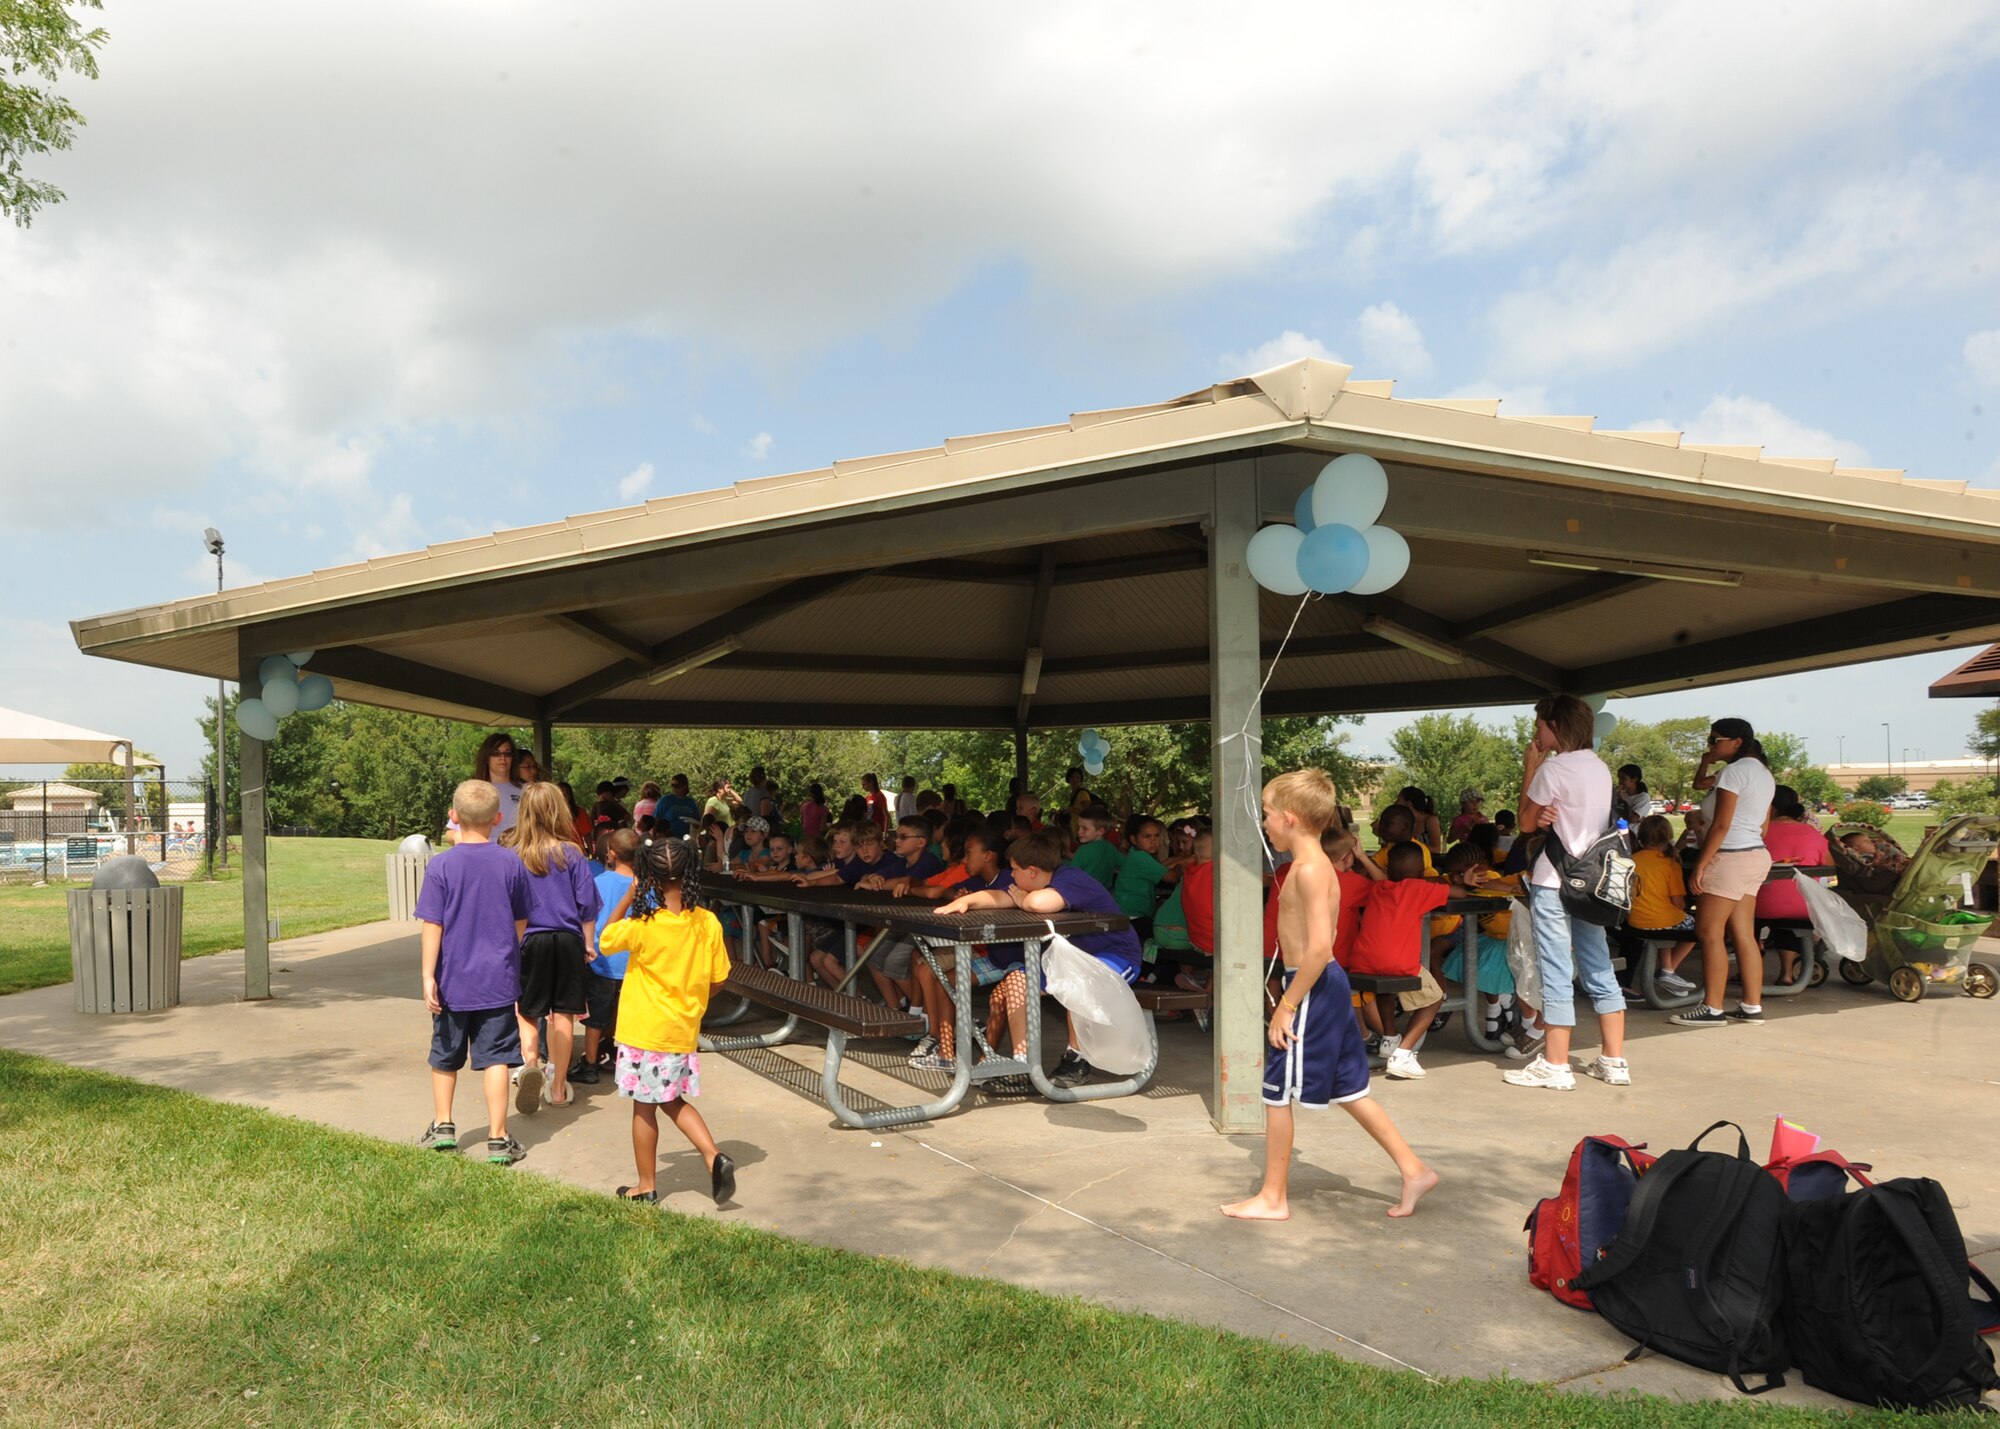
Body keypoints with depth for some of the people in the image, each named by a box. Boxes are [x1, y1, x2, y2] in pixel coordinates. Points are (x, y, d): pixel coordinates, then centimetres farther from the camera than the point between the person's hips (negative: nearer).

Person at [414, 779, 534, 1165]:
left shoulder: (440, 866, -9)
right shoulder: (512, 863, -5)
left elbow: (432, 926, -11)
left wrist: (428, 976, -6)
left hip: (453, 980, 0)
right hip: (498, 980, 0)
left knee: (445, 1056, 18)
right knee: (495, 1058, 2)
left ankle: (442, 1126, 32)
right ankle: (498, 1140, 3)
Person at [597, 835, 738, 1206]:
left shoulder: (642, 926, -20)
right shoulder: (708, 923, -8)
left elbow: (606, 939, 1)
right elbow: (717, 979, 0)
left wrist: (629, 897, 1)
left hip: (644, 1031, -4)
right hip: (684, 1031, 4)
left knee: (644, 1107, 11)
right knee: (673, 1100, 21)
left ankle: (646, 1185, 24)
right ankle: (714, 1157, 5)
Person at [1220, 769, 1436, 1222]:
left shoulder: (1309, 869, -19)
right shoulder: (1313, 864, 12)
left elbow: (1319, 945, -27)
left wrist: (1286, 1005, -22)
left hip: (1312, 988, -10)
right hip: (1327, 986, 10)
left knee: (1277, 1092, 1)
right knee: (1349, 1090, 17)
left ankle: (1272, 1198, 13)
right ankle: (1413, 1169, 23)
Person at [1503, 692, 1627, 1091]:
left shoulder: (1553, 767, -13)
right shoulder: (1599, 767, 12)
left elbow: (1526, 823, -2)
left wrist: (1529, 770, 2)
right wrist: (1547, 816, -4)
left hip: (1554, 882, -8)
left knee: (1556, 973, -4)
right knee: (1599, 970, 12)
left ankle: (1555, 1066, 1)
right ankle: (1615, 1061, 17)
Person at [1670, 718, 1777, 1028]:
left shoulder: (1734, 771, -13)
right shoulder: (1762, 772, 18)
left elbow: (1721, 825, -19)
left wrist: (1700, 864, -18)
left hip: (1731, 857, -10)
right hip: (1756, 855, 10)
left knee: (1709, 932, -7)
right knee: (1743, 934, 10)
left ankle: (1712, 1008, -6)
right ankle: (1752, 1006, 12)